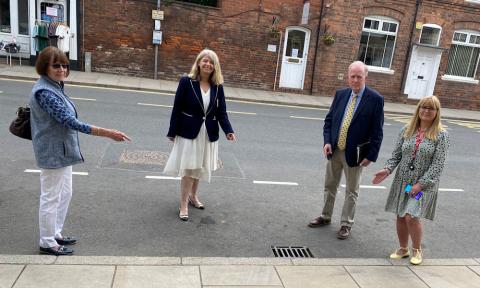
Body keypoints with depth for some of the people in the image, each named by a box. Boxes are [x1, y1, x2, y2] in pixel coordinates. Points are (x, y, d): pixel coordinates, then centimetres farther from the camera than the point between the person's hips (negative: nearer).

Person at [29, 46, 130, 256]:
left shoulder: (54, 87, 9)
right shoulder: (45, 92, -22)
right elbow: (70, 122, -29)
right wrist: (108, 133, -32)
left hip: (62, 151, 10)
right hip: (53, 153, -10)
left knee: (65, 194, 19)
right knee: (51, 198, 3)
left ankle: (55, 234, 34)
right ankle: (47, 243, 19)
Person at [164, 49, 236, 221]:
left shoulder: (218, 86, 1)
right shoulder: (186, 81, -9)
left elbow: (222, 112, 0)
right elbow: (177, 108, -7)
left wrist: (228, 131, -16)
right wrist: (173, 132, -8)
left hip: (208, 134, 4)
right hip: (189, 132, -4)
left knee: (200, 167, 16)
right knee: (188, 168, -2)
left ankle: (193, 196, 37)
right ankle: (183, 204, 11)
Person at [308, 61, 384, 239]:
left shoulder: (375, 99, -11)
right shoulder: (340, 94, 2)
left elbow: (377, 131, -10)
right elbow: (329, 119, 7)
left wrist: (370, 155, -13)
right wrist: (327, 141, -6)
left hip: (355, 154, -4)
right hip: (334, 150, 5)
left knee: (351, 191, 11)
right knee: (330, 186, 18)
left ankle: (346, 224, 25)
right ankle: (326, 217, 36)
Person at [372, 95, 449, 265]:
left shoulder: (441, 135, -6)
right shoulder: (407, 130, 4)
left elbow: (438, 164, -11)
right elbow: (396, 154, 5)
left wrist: (421, 184, -17)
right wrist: (388, 169, -12)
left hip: (424, 184, -4)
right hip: (402, 181, 4)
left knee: (411, 217, -11)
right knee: (401, 217, 9)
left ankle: (417, 250, 15)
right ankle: (403, 249, 31)